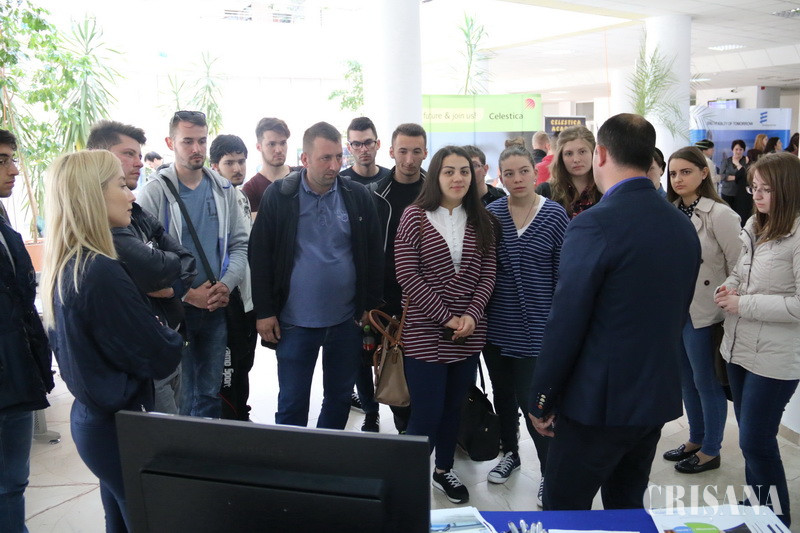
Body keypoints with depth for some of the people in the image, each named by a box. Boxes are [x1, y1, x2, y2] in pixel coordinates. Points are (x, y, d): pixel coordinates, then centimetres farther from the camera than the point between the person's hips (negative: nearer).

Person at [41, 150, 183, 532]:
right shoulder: (102, 274, -26)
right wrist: (172, 336, 0)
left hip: (88, 416, 9)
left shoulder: (61, 268, 3)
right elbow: (161, 359, -21)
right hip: (121, 426, -9)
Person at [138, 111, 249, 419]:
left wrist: (227, 284, -9)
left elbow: (239, 244, 7)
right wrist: (189, 294, -16)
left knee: (210, 392, 16)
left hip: (217, 307, 4)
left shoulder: (224, 189, 7)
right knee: (179, 395, 5)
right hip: (174, 309, -4)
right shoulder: (155, 192, -7)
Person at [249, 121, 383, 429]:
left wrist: (370, 305, 4)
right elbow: (260, 256, -3)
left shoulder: (358, 196, 0)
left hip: (347, 320, 3)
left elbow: (373, 255, 6)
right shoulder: (278, 196, -5)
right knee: (292, 403, 8)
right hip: (295, 321, -2)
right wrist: (264, 312, -5)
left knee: (340, 396, 16)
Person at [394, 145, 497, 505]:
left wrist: (471, 316, -10)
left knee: (453, 407, 16)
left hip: (469, 334, 4)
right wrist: (447, 318, -13)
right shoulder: (415, 216, -6)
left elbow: (487, 274, 5)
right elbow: (408, 276, -11)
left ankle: (444, 471, 35)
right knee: (427, 414, -2)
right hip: (425, 332, -4)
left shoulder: (481, 220, 6)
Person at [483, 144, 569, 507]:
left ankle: (549, 472, 17)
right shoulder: (490, 214, 0)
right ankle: (510, 453, 40)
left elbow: (563, 274, -3)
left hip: (534, 328, -3)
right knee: (503, 395, 17)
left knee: (532, 400, -4)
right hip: (496, 325, 3)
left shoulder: (555, 215, -5)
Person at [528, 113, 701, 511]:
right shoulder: (683, 225, 4)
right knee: (627, 507, 21)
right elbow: (679, 313, 12)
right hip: (659, 398, 8)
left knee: (564, 509, 7)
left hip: (598, 401, -7)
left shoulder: (593, 226, -19)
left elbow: (565, 324, -19)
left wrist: (541, 400, -7)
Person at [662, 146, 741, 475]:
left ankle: (710, 451, 26)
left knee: (706, 383, 8)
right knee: (686, 381, 18)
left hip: (703, 315, -6)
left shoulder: (719, 214, -15)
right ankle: (696, 440, 36)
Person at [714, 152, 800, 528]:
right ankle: (755, 505, 38)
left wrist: (744, 304, -18)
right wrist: (728, 287, -2)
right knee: (750, 435, 20)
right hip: (738, 348, 8)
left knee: (756, 441, 1)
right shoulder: (753, 226, 6)